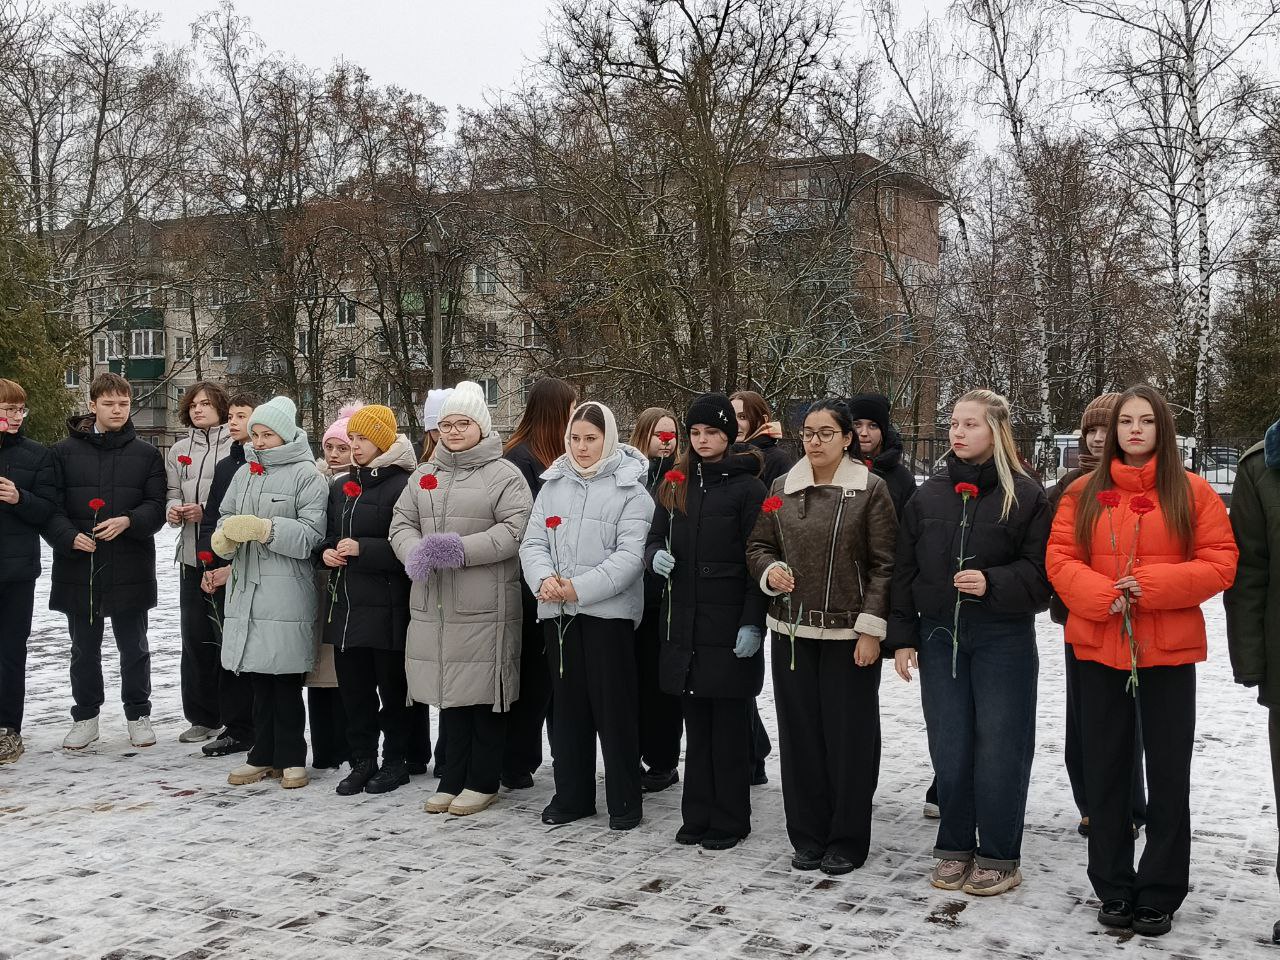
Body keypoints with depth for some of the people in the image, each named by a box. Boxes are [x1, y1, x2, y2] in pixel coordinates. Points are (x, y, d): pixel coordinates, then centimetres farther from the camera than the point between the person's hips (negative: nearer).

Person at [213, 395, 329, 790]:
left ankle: (291, 759, 12)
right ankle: (263, 756, 22)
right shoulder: (244, 474, 15)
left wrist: (262, 528, -19)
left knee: (287, 683, 2)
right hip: (247, 591, 5)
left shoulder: (306, 474, -4)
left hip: (288, 595, -5)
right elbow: (226, 520, 13)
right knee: (260, 682, 12)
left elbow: (311, 535, -12)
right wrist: (225, 538, -9)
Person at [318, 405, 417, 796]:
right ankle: (362, 761, 21)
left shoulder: (403, 485, -10)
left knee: (392, 685, 4)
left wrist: (362, 549, -18)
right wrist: (326, 551, 1)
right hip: (345, 602, 7)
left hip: (386, 605, -7)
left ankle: (395, 761, 16)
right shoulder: (341, 486, 15)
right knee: (352, 686, 11)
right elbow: (328, 534, 23)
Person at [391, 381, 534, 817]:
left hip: (484, 608, -5)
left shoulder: (504, 474, -2)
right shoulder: (424, 475, 16)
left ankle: (483, 781, 14)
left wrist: (462, 550, -22)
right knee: (449, 691, 12)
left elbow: (515, 530, -13)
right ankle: (453, 779, 23)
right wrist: (416, 552, -11)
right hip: (434, 605, 5)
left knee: (483, 693, 1)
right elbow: (402, 523, 12)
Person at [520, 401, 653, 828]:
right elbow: (534, 541, 8)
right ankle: (571, 795, 23)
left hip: (609, 611, -5)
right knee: (567, 704, 12)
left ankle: (624, 800, 11)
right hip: (558, 612, 5)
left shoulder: (630, 489, -4)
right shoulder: (553, 485, 12)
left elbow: (630, 554, -13)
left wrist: (580, 588, -19)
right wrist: (544, 578, -13)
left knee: (614, 705, 0)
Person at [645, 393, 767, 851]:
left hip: (730, 624, -5)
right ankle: (698, 815, 21)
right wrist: (656, 555, -7)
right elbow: (655, 538, 18)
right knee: (696, 724, 12)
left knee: (729, 725, 2)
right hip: (685, 623, 5)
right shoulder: (677, 485, 13)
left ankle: (730, 821, 12)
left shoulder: (748, 487, -5)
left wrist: (752, 623, -15)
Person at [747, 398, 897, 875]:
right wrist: (770, 571, -6)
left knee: (849, 737, 3)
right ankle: (808, 835, 21)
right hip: (791, 632, 4)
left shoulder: (871, 490, -4)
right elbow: (758, 545, 17)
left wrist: (871, 628, -11)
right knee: (800, 734, 8)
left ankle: (847, 840, 16)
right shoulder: (782, 488, 8)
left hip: (848, 635, -4)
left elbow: (884, 565, -6)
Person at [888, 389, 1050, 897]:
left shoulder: (1024, 495, -4)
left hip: (1003, 640, -4)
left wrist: (992, 583, -22)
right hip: (939, 636, 4)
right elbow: (904, 570, 9)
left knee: (999, 748, 0)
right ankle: (955, 847, 22)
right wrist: (902, 636, 6)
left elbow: (1041, 572, -7)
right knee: (949, 749, 9)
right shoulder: (928, 494, 8)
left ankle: (999, 856, 13)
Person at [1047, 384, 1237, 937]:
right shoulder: (1084, 493, 5)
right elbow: (1060, 559, -1)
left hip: (1169, 651, -2)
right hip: (1098, 648, 2)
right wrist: (1100, 596, -18)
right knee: (1105, 772, 10)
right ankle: (1114, 889, 23)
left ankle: (1160, 894, 18)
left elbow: (1220, 563, -6)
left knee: (1169, 776, 5)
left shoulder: (1193, 492, 0)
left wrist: (1152, 585, -18)